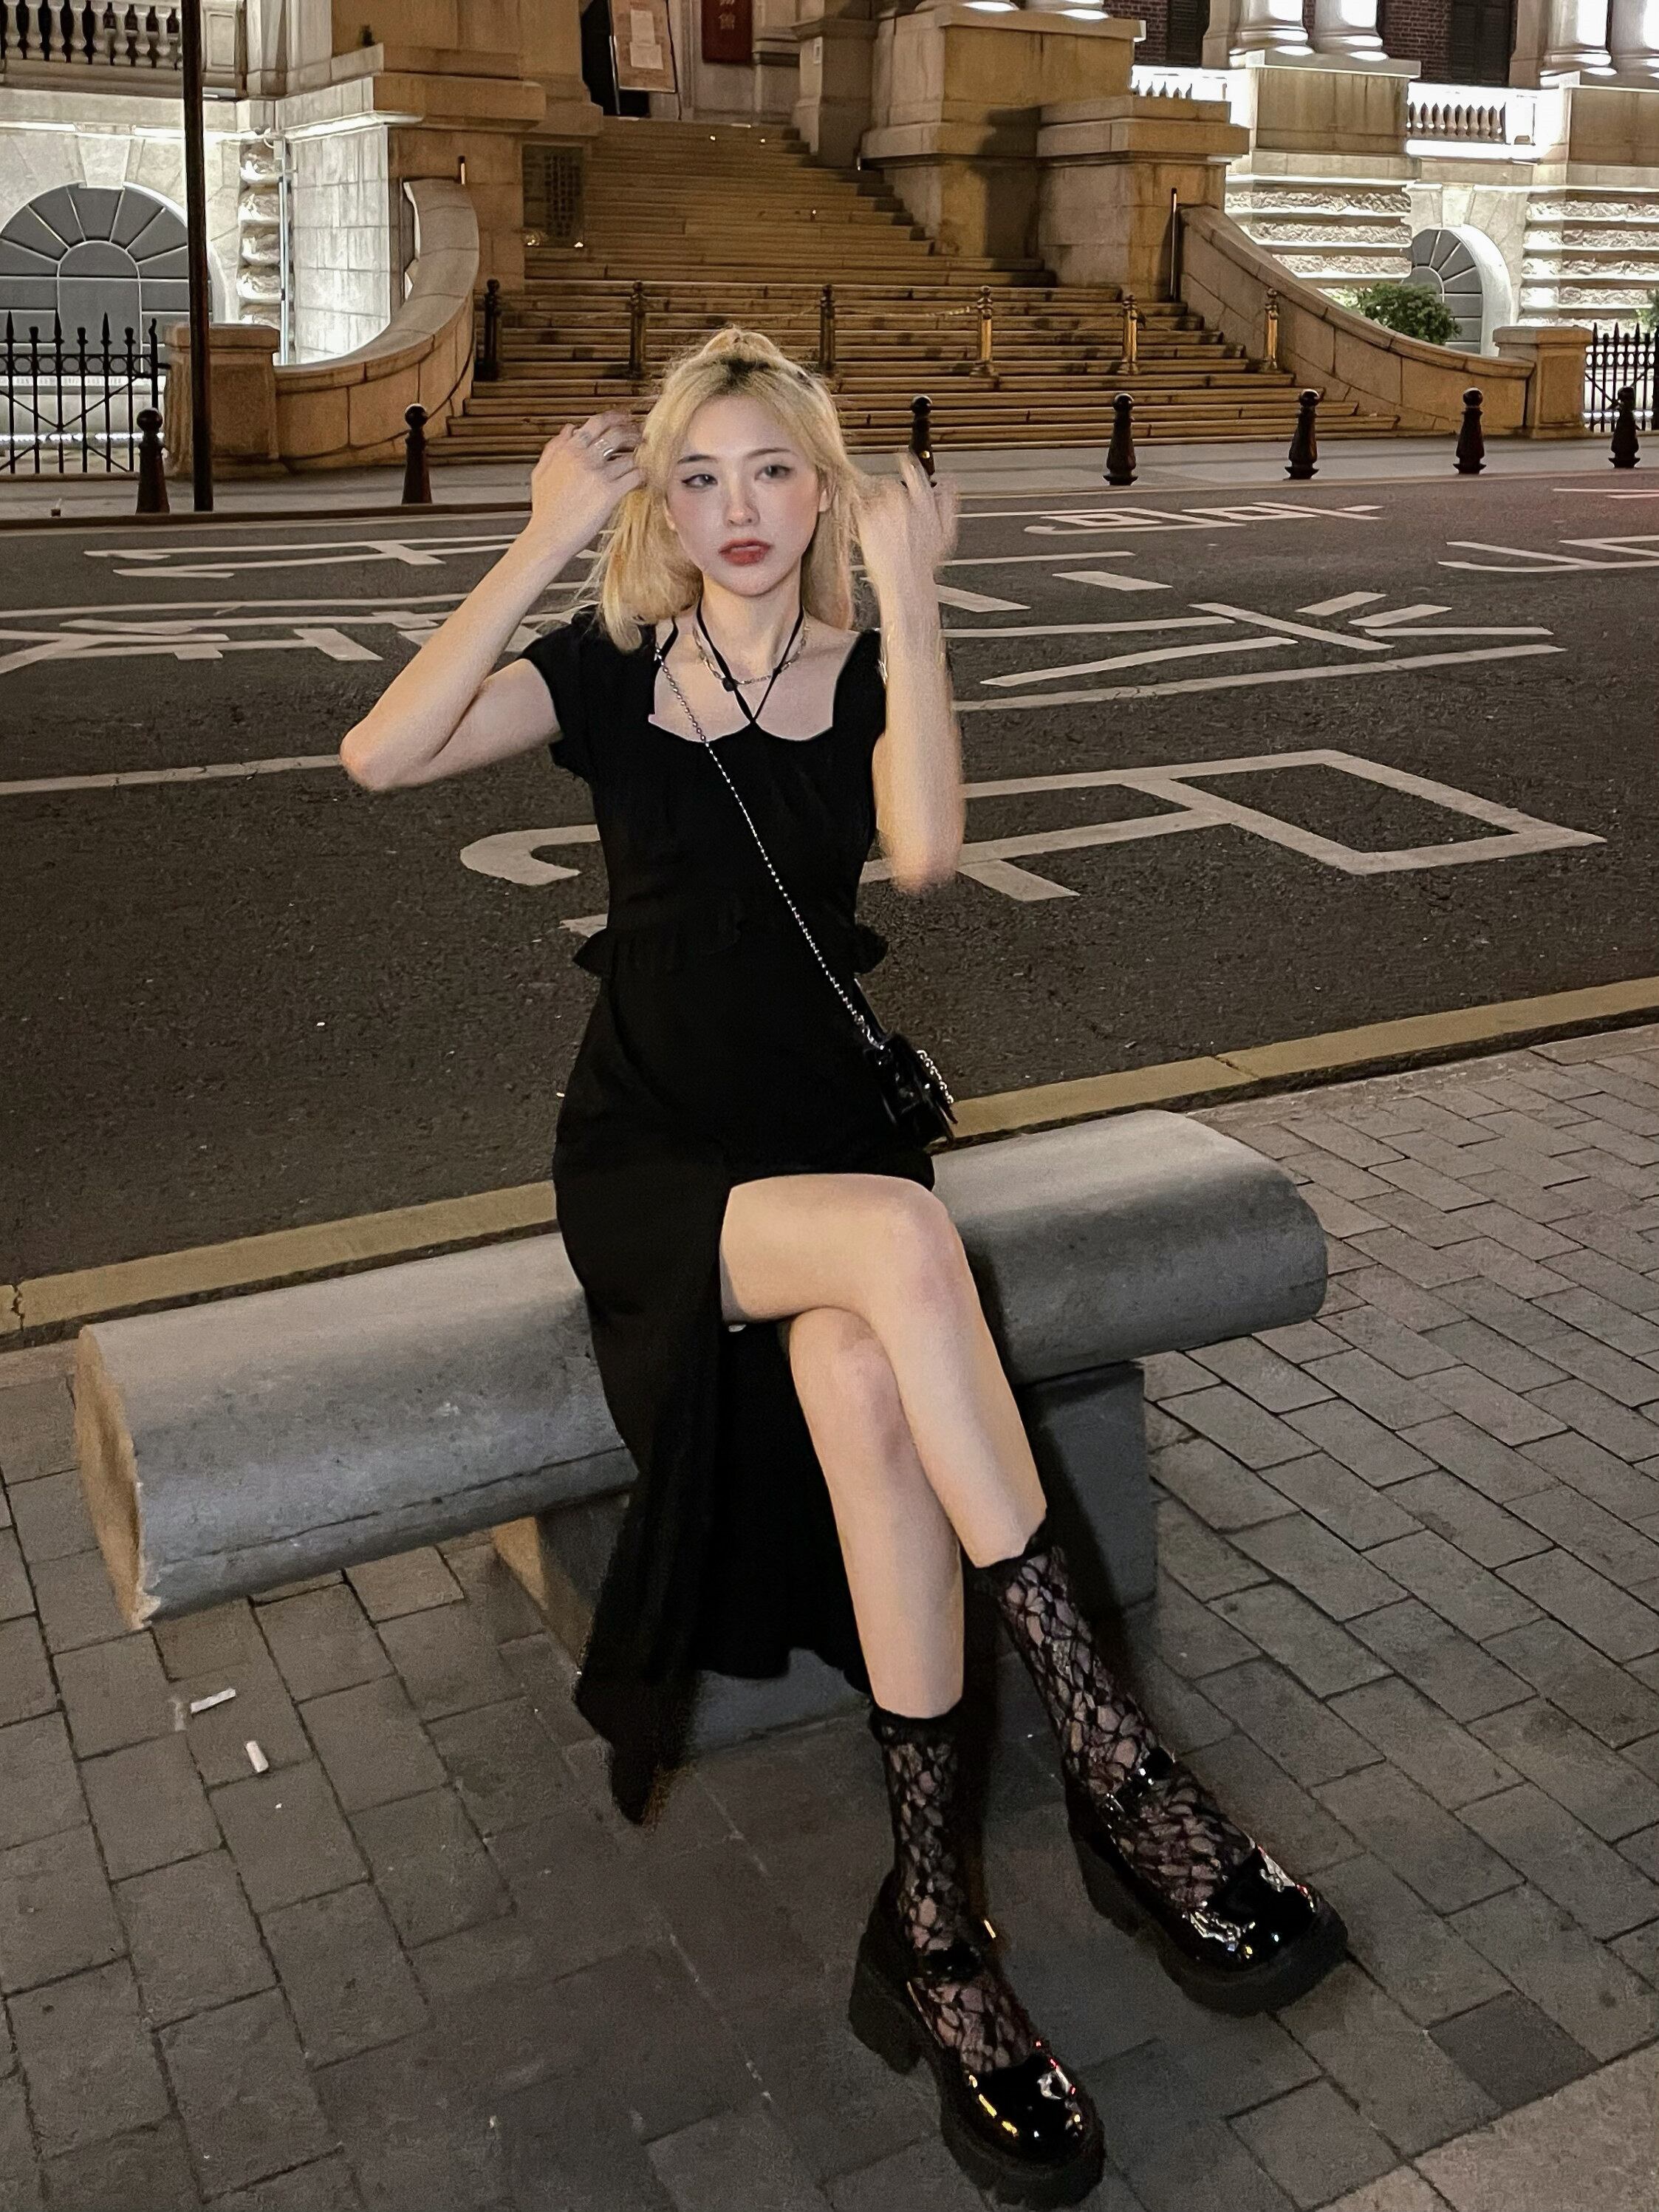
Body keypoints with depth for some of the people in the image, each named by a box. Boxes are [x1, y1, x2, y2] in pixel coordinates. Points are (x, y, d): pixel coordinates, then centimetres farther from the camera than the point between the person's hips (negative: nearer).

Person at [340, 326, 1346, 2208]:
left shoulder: (866, 676, 5)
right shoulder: (611, 667, 3)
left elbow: (925, 853, -18)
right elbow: (380, 755, -15)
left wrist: (906, 597, -18)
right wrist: (545, 544, -16)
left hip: (825, 1132, 1)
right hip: (647, 1156, -1)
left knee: (861, 1386, -32)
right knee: (903, 1239, -34)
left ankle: (928, 1924, -23)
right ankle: (1112, 1766, -29)